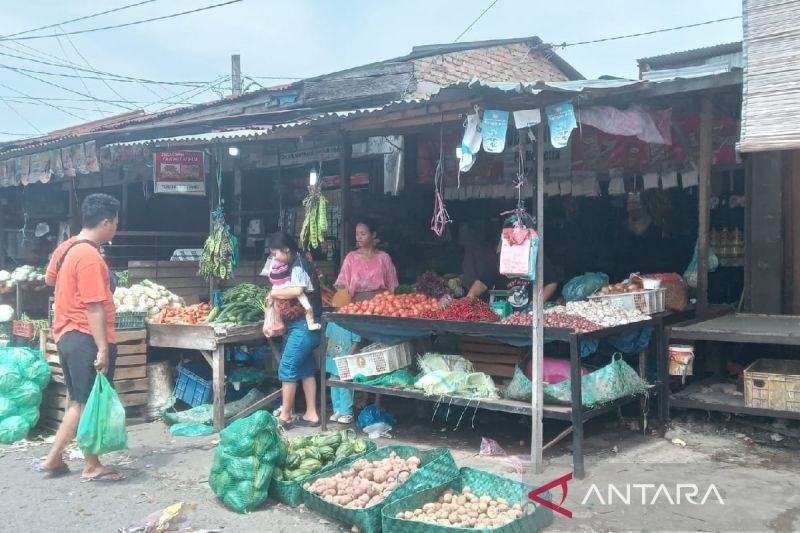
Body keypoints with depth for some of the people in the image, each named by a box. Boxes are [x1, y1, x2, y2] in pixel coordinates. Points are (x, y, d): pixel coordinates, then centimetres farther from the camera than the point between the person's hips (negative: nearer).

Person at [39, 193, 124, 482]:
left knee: (79, 402, 17)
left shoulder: (66, 248, 9)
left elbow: (49, 279, 28)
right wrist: (103, 348, -22)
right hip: (86, 339, -10)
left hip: (67, 336, 10)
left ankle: (53, 459, 22)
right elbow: (94, 307, -23)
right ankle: (93, 466, 12)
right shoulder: (90, 256, -20)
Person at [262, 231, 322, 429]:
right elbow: (287, 293, 18)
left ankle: (285, 416, 2)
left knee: (287, 369, -5)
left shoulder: (299, 265, -13)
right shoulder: (294, 266, 17)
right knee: (305, 368, 11)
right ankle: (311, 414, 16)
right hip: (301, 325, 10)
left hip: (304, 325, -10)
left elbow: (297, 291, -30)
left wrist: (274, 293, -14)